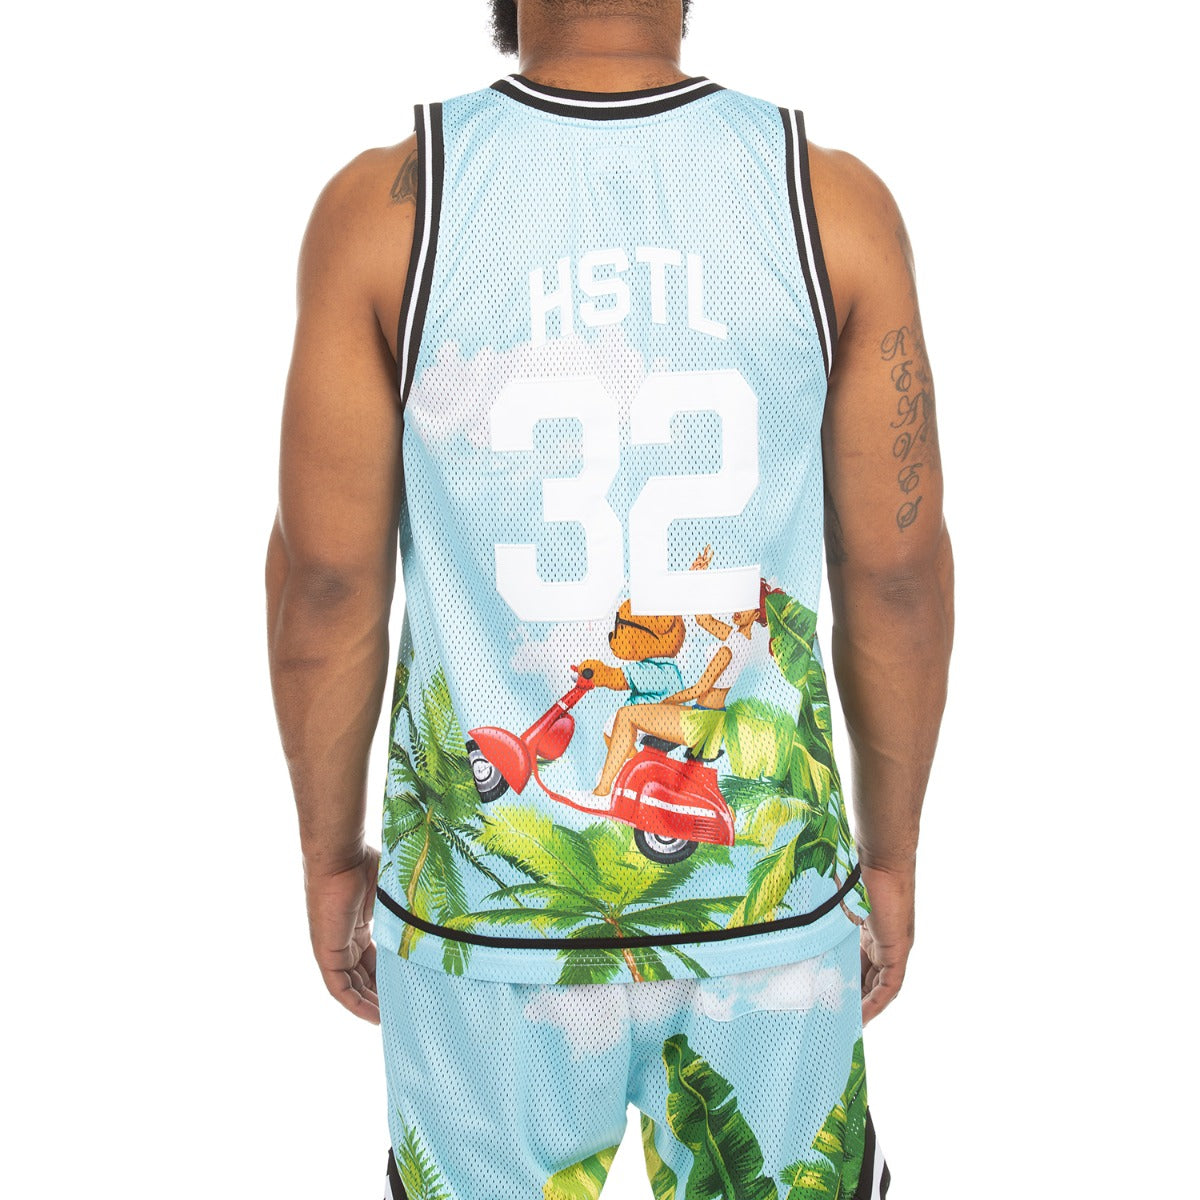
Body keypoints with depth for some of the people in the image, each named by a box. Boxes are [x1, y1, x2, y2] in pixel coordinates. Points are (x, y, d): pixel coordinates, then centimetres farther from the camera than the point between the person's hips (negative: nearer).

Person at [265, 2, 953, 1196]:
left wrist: (327, 859, 5)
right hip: (769, 895, 1)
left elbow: (325, 581, -10)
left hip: (487, 908, 0)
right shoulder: (834, 200, -10)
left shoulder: (385, 202, -13)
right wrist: (892, 857, 8)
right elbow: (897, 574, -7)